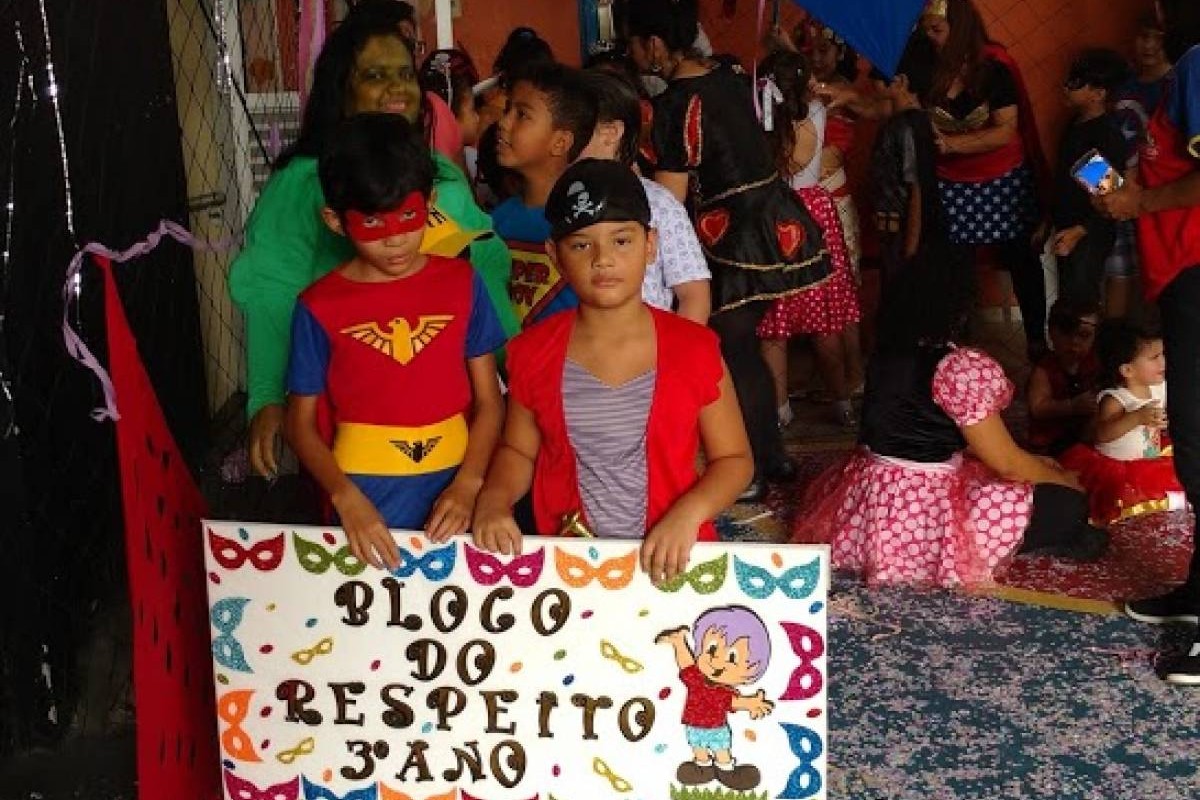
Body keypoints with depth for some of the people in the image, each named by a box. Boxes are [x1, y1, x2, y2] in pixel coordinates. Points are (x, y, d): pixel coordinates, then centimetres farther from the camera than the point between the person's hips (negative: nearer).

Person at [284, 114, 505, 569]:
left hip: (450, 497, 1)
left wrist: (468, 484, -13)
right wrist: (346, 498, -16)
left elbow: (488, 401, 2)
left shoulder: (461, 283, -1)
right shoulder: (319, 307, -5)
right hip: (364, 503, -1)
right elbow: (302, 424, 0)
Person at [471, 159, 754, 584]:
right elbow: (518, 450, 14)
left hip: (672, 559, -1)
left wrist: (688, 513, -14)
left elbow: (734, 459, 3)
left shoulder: (694, 349, -4)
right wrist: (493, 500, -5)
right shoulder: (534, 352, 2)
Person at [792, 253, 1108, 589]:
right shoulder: (959, 367, -18)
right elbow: (1005, 462, -12)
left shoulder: (885, 353, 5)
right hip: (925, 512, -9)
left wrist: (1039, 464, 18)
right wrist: (1065, 479, 9)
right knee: (1068, 504, -5)